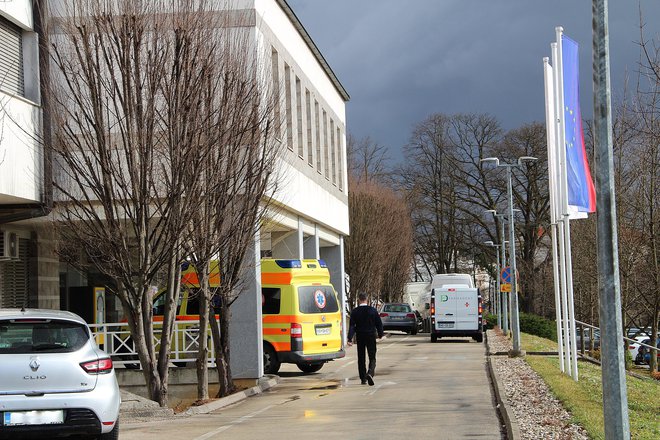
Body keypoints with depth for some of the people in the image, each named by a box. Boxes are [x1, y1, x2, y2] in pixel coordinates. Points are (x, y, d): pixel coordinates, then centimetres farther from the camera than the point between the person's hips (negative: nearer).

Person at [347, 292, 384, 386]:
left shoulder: (355, 311, -6)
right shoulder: (373, 310, -5)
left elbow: (352, 325, -10)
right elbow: (379, 323, 1)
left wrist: (350, 339, -13)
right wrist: (380, 334, 16)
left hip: (360, 337, 1)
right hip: (371, 336, -1)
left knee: (361, 358, 13)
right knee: (372, 358, 2)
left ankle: (363, 379, 17)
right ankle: (370, 373, -24)